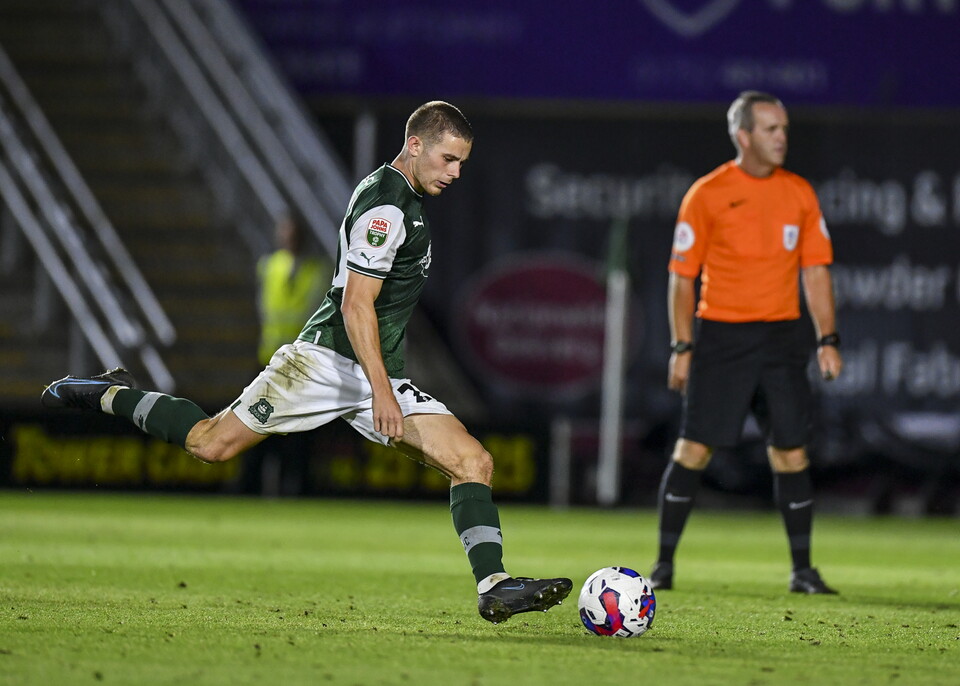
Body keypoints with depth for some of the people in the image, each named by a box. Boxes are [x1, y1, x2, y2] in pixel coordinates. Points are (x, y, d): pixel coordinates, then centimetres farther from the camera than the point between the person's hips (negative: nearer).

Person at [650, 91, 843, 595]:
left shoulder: (800, 194, 8)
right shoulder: (706, 195, -3)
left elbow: (815, 270, 11)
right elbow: (682, 276, -1)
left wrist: (828, 340, 4)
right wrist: (682, 348, -7)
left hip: (782, 336, 3)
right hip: (721, 334, -3)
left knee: (791, 452, 0)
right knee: (694, 449, -4)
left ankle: (802, 570, 7)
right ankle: (664, 563, 5)